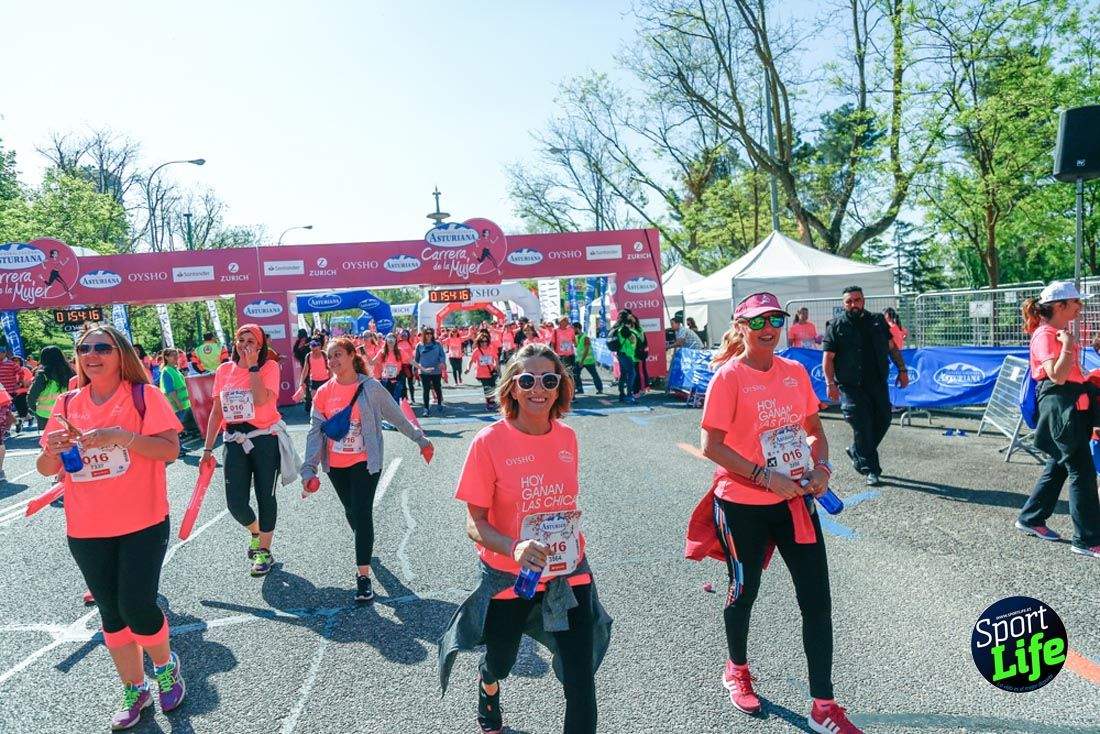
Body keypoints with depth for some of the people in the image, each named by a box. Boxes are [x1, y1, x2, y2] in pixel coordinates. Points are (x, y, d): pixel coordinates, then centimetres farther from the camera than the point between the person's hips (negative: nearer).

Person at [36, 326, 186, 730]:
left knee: (136, 606, -6)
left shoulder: (143, 395, -7)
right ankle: (135, 691, 30)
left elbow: (170, 450, -15)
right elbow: (46, 469, 7)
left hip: (142, 523, -4)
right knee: (111, 614, 12)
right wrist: (55, 448, -15)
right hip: (86, 530, 4)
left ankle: (166, 666, 25)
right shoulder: (68, 404, 5)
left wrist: (120, 435, -25)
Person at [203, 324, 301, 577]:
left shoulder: (269, 366, -7)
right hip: (235, 441, 4)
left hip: (266, 439, -4)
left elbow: (261, 399, -24)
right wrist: (208, 448, 9)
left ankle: (264, 552, 23)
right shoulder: (224, 370, 6)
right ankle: (256, 532, 35)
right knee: (235, 504, 1)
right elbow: (217, 411, 10)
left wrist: (253, 366, -19)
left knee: (265, 497, 7)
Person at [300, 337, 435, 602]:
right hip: (336, 466, 4)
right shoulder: (323, 393, -2)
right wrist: (309, 468, -10)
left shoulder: (370, 388, -9)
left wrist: (420, 439, 8)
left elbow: (397, 417, 2)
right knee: (351, 512, 19)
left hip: (365, 462, -4)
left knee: (362, 514, -11)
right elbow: (316, 432, -3)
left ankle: (363, 575, -5)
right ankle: (365, 547, 48)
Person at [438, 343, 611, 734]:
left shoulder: (567, 438, -5)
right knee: (499, 662, 25)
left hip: (569, 574, 2)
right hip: (509, 578, -2)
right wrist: (514, 548, -33)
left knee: (582, 681, -1)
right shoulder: (489, 442, -17)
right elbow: (475, 524, -16)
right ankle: (488, 687, 61)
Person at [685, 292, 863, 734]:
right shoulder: (728, 377, -13)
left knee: (817, 601, 4)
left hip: (796, 500, 5)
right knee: (744, 592, 14)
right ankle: (737, 671, 42)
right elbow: (711, 446, -16)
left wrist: (821, 468, -3)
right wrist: (765, 476, -21)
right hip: (743, 506, -5)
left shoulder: (795, 372, 4)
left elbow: (814, 430, 15)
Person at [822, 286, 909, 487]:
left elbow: (892, 347, 19)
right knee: (862, 425, -7)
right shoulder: (836, 326, 0)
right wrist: (830, 383, -13)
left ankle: (856, 452, 30)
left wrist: (902, 369, 12)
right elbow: (828, 357, -4)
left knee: (883, 421, 6)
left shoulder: (878, 321, 12)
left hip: (878, 383, 5)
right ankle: (870, 470, 5)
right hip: (851, 386, -4)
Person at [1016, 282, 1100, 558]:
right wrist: (1068, 345, -25)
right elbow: (1058, 376, -24)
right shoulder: (1045, 335, -16)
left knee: (1059, 464, 17)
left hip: (1073, 405, 11)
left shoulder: (1060, 332, 14)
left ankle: (1031, 518, 28)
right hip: (1058, 404, -10)